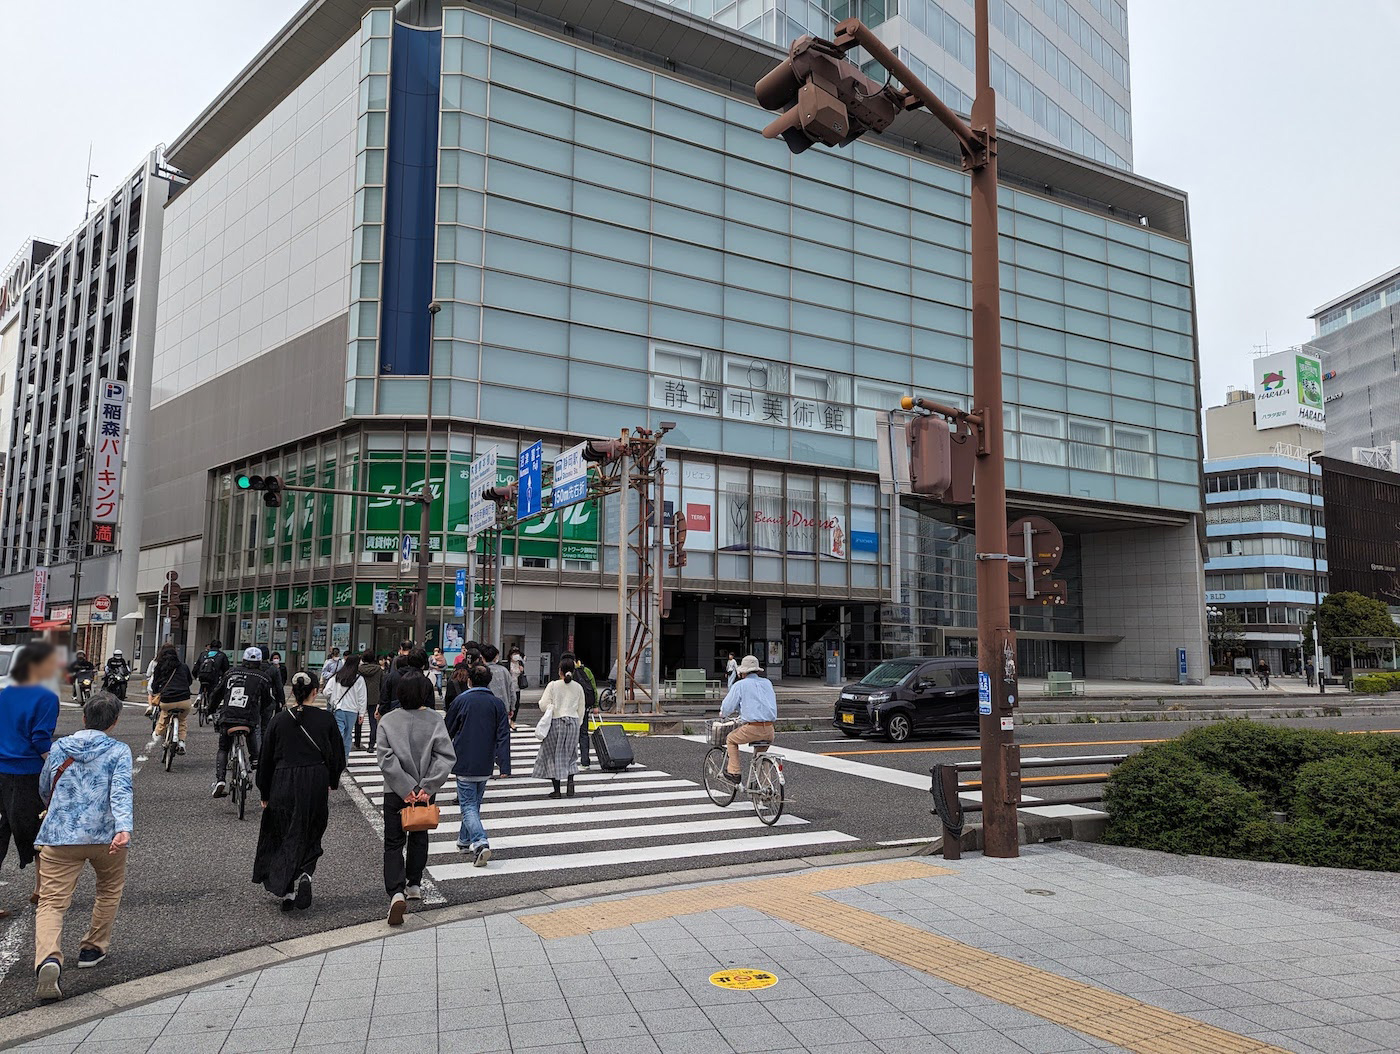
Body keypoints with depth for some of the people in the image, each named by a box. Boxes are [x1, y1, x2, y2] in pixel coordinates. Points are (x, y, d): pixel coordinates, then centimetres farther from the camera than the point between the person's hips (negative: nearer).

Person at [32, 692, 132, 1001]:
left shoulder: (59, 748, 11)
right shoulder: (119, 751, 0)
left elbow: (44, 790, 24)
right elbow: (121, 790, -17)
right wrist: (124, 828, -28)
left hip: (59, 837, 1)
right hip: (105, 836, -1)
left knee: (51, 902, -2)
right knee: (110, 890, 25)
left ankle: (48, 959, -27)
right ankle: (92, 948, 30)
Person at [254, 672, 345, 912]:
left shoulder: (278, 721, -3)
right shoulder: (326, 719, -5)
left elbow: (267, 760, 3)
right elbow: (338, 757, 1)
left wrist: (264, 794, 13)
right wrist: (331, 783, 17)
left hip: (283, 786, 0)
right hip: (315, 786, 0)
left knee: (283, 838, 13)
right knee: (309, 838, 14)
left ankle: (286, 891, 11)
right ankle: (304, 875, -9)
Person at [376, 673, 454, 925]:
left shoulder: (387, 720, -7)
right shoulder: (435, 719, -8)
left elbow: (385, 758, -14)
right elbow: (446, 756, -14)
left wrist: (406, 788, -13)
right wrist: (427, 787, -13)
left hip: (395, 791, -1)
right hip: (424, 791, 1)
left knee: (393, 843, 4)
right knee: (419, 837, 21)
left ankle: (396, 893, -14)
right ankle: (414, 885, 33)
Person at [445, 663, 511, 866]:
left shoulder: (461, 701, -5)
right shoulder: (498, 703, 1)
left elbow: (447, 731, 3)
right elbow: (503, 735, -4)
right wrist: (504, 765, -5)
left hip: (464, 763, -3)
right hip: (485, 765, 3)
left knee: (468, 805, -2)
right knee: (475, 802, 20)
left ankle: (480, 842, -21)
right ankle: (465, 840, 31)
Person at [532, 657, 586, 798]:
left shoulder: (553, 685, -6)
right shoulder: (578, 687, 4)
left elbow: (543, 705, -9)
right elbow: (581, 710, 8)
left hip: (555, 722, -3)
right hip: (572, 722, 3)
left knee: (552, 755, 8)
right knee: (569, 754, 17)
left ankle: (556, 789, 6)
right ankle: (570, 780, -3)